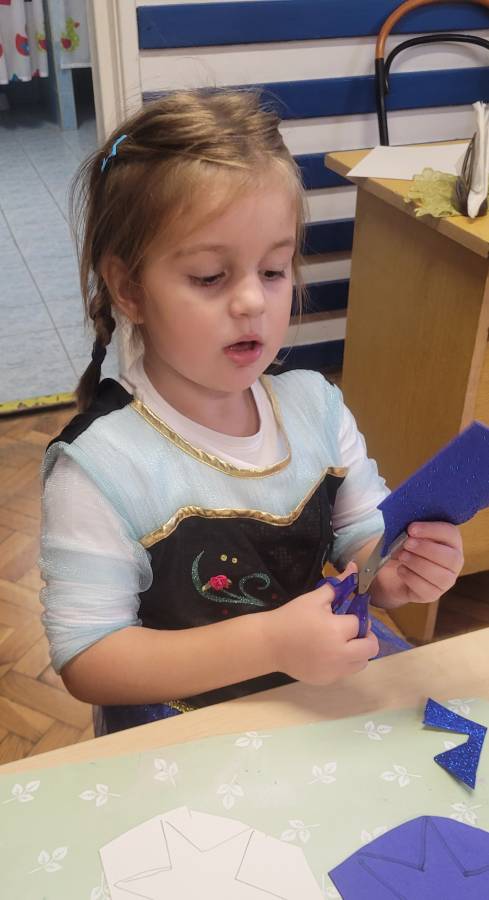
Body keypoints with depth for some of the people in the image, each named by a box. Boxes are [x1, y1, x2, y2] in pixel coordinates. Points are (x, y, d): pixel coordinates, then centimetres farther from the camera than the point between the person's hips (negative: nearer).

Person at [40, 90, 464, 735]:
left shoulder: (317, 405, -3)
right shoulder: (102, 467, -21)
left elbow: (362, 538, 7)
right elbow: (85, 662, -18)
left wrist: (396, 573, -18)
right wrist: (269, 643, -27)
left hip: (330, 684, 6)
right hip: (181, 726, -6)